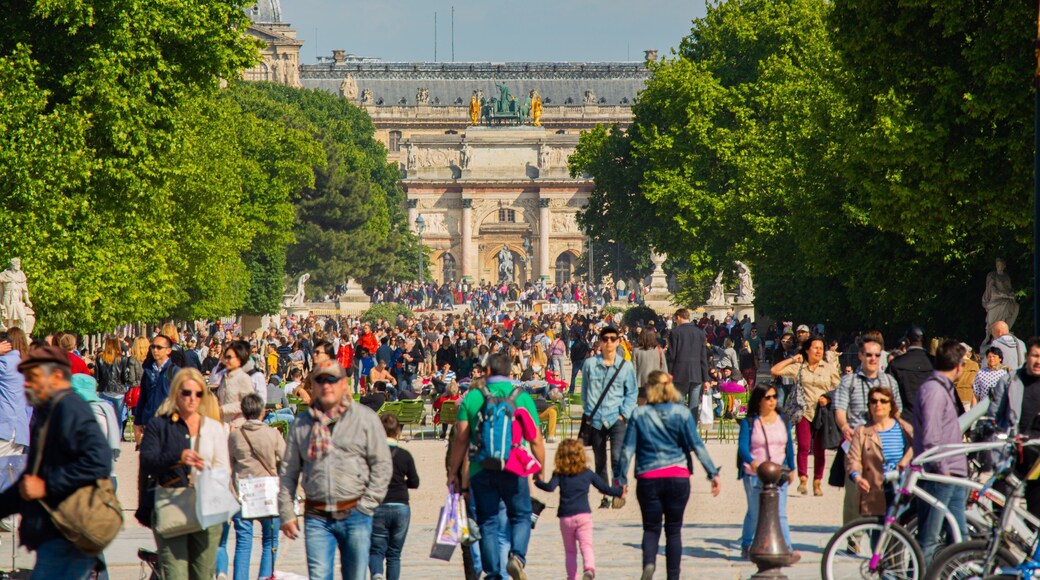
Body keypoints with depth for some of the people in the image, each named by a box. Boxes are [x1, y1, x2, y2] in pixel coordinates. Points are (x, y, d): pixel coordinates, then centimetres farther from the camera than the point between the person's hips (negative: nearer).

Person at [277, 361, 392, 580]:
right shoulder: (302, 424, 10)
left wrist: (367, 503, -5)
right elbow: (288, 471, 13)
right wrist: (286, 514, 8)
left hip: (355, 514, -1)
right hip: (317, 517, 1)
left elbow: (382, 464, 2)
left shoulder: (366, 418, 3)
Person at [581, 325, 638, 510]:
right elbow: (584, 391, 12)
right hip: (596, 420, 2)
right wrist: (588, 412, 6)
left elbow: (632, 393, 8)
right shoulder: (590, 364, 4)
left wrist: (624, 413, -2)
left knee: (617, 457, -20)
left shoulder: (625, 366, 3)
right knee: (600, 462, 8)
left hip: (616, 419, -2)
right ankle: (604, 497, 17)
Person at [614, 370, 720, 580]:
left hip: (648, 478, 0)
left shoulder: (639, 414, -2)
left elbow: (627, 450, -2)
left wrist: (620, 478, 6)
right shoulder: (682, 413, -1)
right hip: (678, 477, 1)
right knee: (674, 530, 11)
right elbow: (697, 446, -4)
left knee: (651, 528, 10)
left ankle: (649, 562, -18)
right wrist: (713, 473, 0)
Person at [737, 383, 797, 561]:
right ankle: (746, 546, 27)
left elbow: (789, 446, 17)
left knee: (780, 513, -6)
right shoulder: (749, 422, -3)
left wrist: (791, 469, 18)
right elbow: (742, 446, -14)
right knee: (754, 513, 7)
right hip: (754, 475, -2)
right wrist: (752, 462, -31)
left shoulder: (782, 420, 9)